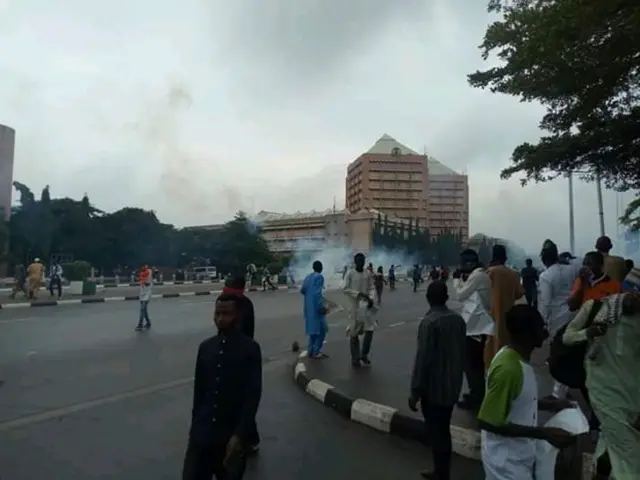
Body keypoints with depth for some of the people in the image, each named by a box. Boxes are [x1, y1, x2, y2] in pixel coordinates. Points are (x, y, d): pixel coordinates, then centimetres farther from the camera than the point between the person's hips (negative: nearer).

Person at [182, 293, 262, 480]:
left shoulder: (250, 349, -11)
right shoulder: (205, 347, 2)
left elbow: (253, 395, -13)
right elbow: (198, 390, 8)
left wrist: (239, 435, -16)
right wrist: (195, 426, 12)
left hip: (232, 434, -3)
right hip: (202, 432, 3)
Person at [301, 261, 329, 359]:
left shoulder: (308, 277, 10)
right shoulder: (319, 277, -12)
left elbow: (302, 290, 10)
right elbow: (317, 293, -21)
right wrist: (321, 307, -19)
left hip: (308, 307, 8)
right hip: (316, 307, -8)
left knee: (313, 329, 17)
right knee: (321, 329, 1)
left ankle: (310, 351, 20)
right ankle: (316, 352, 1)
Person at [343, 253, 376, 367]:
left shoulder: (368, 274, 6)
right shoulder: (350, 273, -7)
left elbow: (371, 288, 9)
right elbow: (344, 289, -12)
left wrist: (371, 299, -9)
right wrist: (359, 294, -20)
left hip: (366, 305, 4)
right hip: (354, 306, -4)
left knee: (370, 329, -2)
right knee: (354, 332, 4)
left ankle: (364, 354, 17)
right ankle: (355, 358, 17)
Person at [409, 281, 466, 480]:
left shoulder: (429, 322, -22)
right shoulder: (458, 320, 0)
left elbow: (422, 359, -22)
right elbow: (463, 353, 10)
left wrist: (415, 392, -14)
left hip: (434, 389, -7)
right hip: (452, 387, 7)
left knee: (436, 434, 7)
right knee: (444, 431, 20)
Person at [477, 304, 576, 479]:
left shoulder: (519, 358, 0)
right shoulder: (507, 368, -31)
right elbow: (488, 422, -28)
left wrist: (550, 404, 6)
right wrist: (545, 433, -25)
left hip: (518, 454, 9)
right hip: (506, 459, -9)